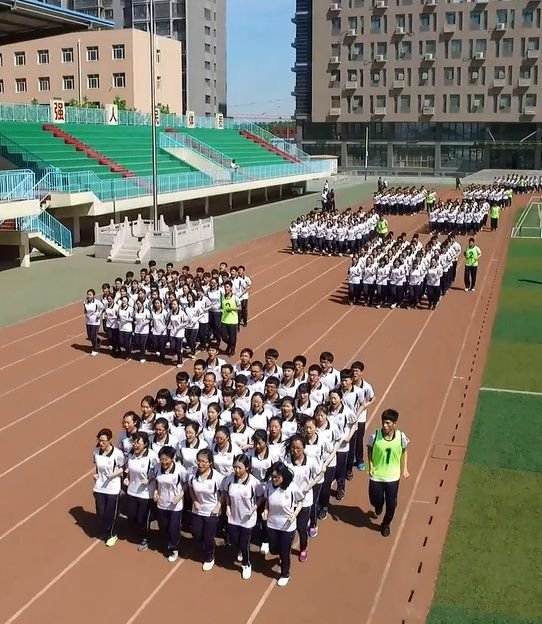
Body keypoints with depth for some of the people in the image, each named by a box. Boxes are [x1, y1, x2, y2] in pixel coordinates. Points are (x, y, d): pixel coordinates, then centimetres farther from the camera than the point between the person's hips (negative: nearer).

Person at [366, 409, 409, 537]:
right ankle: (379, 505, 51)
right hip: (376, 475, 0)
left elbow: (404, 451, 3)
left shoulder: (401, 437, -18)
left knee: (391, 504, 9)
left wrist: (405, 468, -1)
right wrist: (371, 465, -12)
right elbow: (369, 450, -1)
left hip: (392, 477, 0)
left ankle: (386, 524, 38)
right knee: (375, 500, 11)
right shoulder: (374, 436, -21)